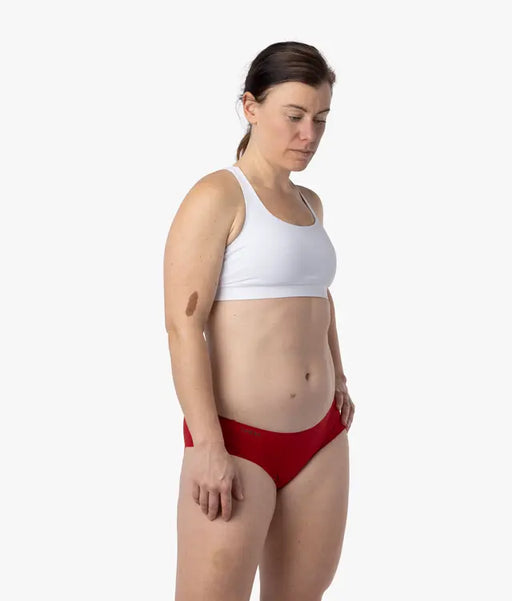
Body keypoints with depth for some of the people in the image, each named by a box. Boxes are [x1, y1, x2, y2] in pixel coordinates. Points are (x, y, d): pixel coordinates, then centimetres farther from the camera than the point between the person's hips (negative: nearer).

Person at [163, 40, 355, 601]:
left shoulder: (309, 203, 13)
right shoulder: (216, 197, -9)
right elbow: (183, 324, -15)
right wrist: (208, 448, -20)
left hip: (322, 438, 7)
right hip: (239, 441, -7)